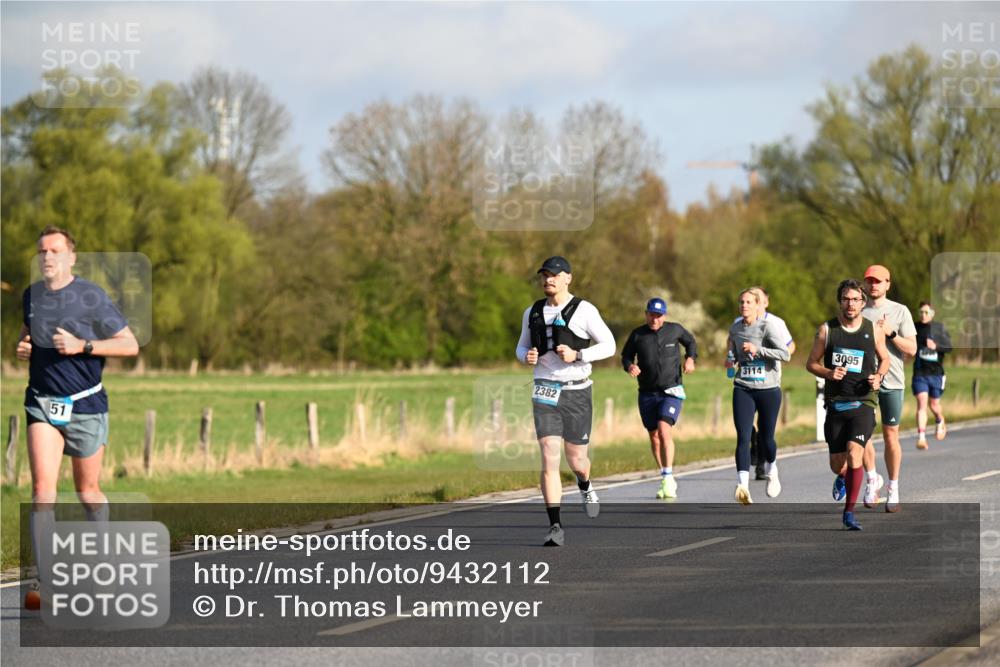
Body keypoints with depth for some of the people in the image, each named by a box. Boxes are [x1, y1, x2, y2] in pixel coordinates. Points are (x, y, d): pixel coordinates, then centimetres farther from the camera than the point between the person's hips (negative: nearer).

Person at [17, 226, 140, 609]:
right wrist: (23, 345, 4)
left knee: (88, 491, 9)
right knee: (42, 488, -13)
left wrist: (81, 346, -18)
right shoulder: (31, 295, 6)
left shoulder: (91, 297, -9)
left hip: (85, 405, -2)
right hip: (42, 404, 3)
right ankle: (46, 585, -19)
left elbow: (130, 345, -7)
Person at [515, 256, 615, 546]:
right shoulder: (533, 312, 8)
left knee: (576, 459, 8)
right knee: (549, 459, -12)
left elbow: (608, 345, -3)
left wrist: (577, 355, -18)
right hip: (545, 392, 2)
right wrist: (527, 357, -5)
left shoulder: (583, 310, -5)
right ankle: (555, 527, -13)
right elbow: (522, 347, 20)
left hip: (577, 392, -2)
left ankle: (585, 486, 47)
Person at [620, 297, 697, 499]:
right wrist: (629, 366, -12)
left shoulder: (674, 330, -1)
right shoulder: (637, 334, 0)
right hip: (647, 394, 3)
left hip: (671, 392, -3)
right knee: (654, 437, 8)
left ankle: (668, 478, -20)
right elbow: (626, 355, 10)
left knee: (664, 430, -22)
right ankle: (667, 481, 22)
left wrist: (690, 358, -2)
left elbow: (690, 342, 17)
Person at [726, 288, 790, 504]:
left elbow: (785, 354, -18)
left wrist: (757, 350, -22)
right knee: (743, 438, -14)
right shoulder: (735, 329, 9)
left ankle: (771, 472, 41)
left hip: (769, 389, -3)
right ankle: (742, 485, -24)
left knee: (766, 438, 9)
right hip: (743, 390, 3)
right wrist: (731, 360, 12)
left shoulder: (767, 326, -8)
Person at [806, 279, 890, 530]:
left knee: (854, 452, -22)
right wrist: (828, 373, -12)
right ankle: (845, 478, 44)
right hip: (835, 403, 2)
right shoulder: (827, 330, 2)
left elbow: (884, 359, 18)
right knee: (837, 466, 5)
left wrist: (879, 377, -3)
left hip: (863, 402, -1)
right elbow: (811, 363, 8)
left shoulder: (874, 331, 3)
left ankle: (849, 512, -12)